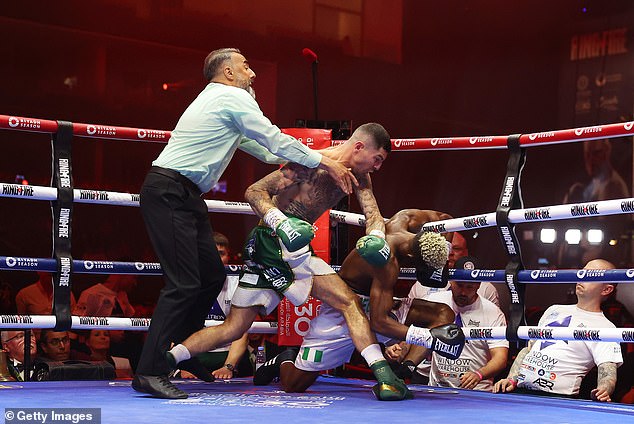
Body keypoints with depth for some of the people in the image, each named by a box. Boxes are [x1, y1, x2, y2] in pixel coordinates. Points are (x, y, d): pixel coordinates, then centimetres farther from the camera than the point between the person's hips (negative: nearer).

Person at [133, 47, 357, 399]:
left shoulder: (216, 99, 26)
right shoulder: (233, 97, -6)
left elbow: (264, 149, 31)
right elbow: (274, 140, -8)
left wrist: (304, 160, 26)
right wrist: (325, 163, -2)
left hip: (184, 196, 10)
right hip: (168, 193, -10)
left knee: (212, 276, 13)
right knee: (184, 283, -15)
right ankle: (149, 372, -16)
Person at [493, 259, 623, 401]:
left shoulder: (605, 328, 1)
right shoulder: (554, 310, 21)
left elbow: (608, 374, -8)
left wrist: (603, 391, -31)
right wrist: (512, 379, 9)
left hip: (558, 399, -5)